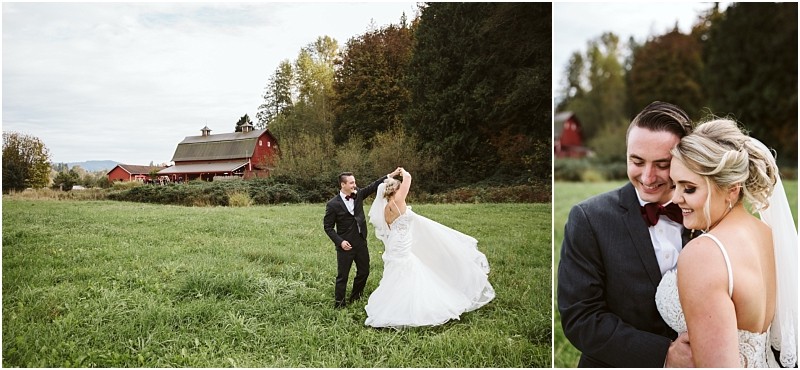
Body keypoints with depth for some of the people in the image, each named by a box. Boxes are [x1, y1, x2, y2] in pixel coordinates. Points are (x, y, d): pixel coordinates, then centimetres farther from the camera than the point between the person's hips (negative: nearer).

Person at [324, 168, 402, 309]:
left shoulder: (358, 194, 1)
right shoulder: (333, 204, -12)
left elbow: (373, 186, 1)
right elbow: (328, 227, -7)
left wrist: (391, 175, -8)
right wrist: (340, 241, -16)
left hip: (361, 242, 6)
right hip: (346, 245, -6)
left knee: (364, 271, 16)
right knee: (342, 276, 4)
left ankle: (355, 296, 37)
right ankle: (339, 303, 21)